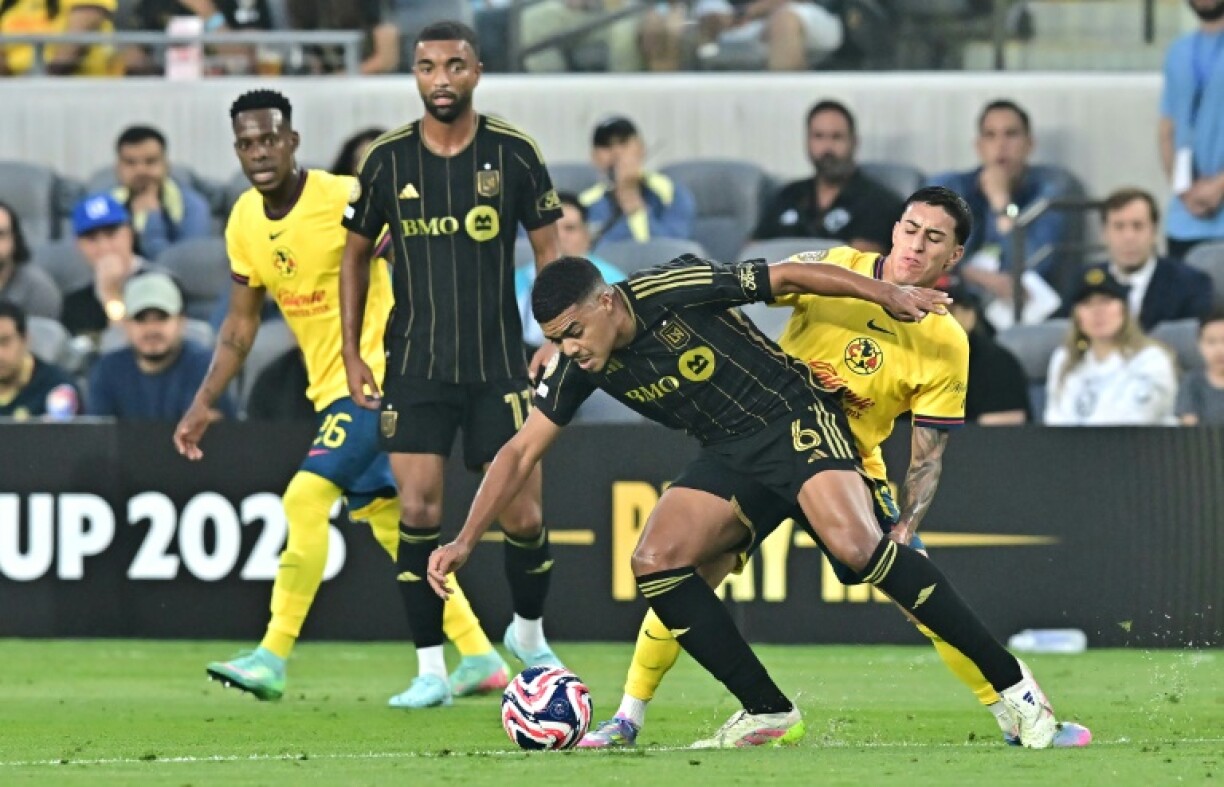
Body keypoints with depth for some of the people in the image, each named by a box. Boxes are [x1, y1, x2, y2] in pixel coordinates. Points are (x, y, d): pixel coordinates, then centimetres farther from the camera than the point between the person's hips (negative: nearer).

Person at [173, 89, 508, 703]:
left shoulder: (345, 199, -17)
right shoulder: (244, 222, 5)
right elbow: (241, 324, 15)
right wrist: (203, 406, 13)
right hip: (330, 390, 8)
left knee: (306, 499, -18)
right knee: (386, 520, 11)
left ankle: (273, 659, -17)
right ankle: (480, 658, 19)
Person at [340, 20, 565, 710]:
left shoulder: (514, 153, -2)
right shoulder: (388, 159, 2)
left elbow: (550, 251, 4)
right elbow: (357, 254, 13)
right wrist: (351, 353, 7)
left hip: (500, 363, -1)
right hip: (415, 365, 1)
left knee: (522, 516, -2)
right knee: (419, 511, -9)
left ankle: (529, 633, 27)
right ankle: (431, 670, -1)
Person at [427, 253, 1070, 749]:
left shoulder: (673, 293, -19)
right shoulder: (580, 368, -2)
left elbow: (786, 277, -10)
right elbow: (521, 452, 5)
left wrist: (885, 293, -10)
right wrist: (464, 542, -1)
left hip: (798, 420, -7)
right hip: (729, 457, 7)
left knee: (853, 544, -29)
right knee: (654, 563, -13)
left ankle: (1011, 684, -24)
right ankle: (769, 714, -6)